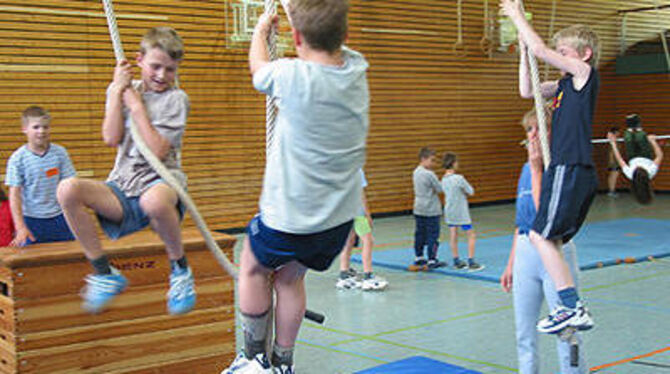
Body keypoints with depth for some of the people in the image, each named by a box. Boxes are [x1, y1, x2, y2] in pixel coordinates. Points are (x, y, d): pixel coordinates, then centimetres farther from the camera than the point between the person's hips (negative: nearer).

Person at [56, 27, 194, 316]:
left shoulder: (176, 99, 2)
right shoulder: (120, 89, 14)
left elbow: (157, 150, -10)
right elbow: (111, 138, 0)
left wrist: (136, 105, -5)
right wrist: (118, 91, 1)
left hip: (161, 181, -4)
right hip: (123, 186, 5)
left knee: (154, 200, -43)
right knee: (67, 190, -24)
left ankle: (180, 268, -14)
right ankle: (104, 273, -11)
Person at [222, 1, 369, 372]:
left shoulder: (293, 76, -22)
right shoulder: (356, 69, -7)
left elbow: (258, 66, 2)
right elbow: (332, 41, 17)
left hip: (290, 216, -5)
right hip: (341, 215, 6)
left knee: (253, 268, 21)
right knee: (290, 277, 24)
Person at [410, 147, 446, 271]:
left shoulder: (416, 172, 8)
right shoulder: (429, 174, -18)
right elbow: (440, 189, -13)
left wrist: (433, 189, 1)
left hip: (418, 209, 8)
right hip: (431, 210, -8)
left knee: (419, 234, 13)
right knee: (432, 235, -1)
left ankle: (418, 258, 21)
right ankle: (431, 261, 2)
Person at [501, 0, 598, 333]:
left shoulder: (584, 72, -4)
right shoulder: (566, 84, 20)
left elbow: (541, 51, -10)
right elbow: (527, 91, 26)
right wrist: (523, 50, 21)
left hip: (571, 169, -9)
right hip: (568, 170, 9)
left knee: (541, 236, -14)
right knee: (551, 241, 8)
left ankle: (573, 307, -16)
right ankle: (571, 307, 10)